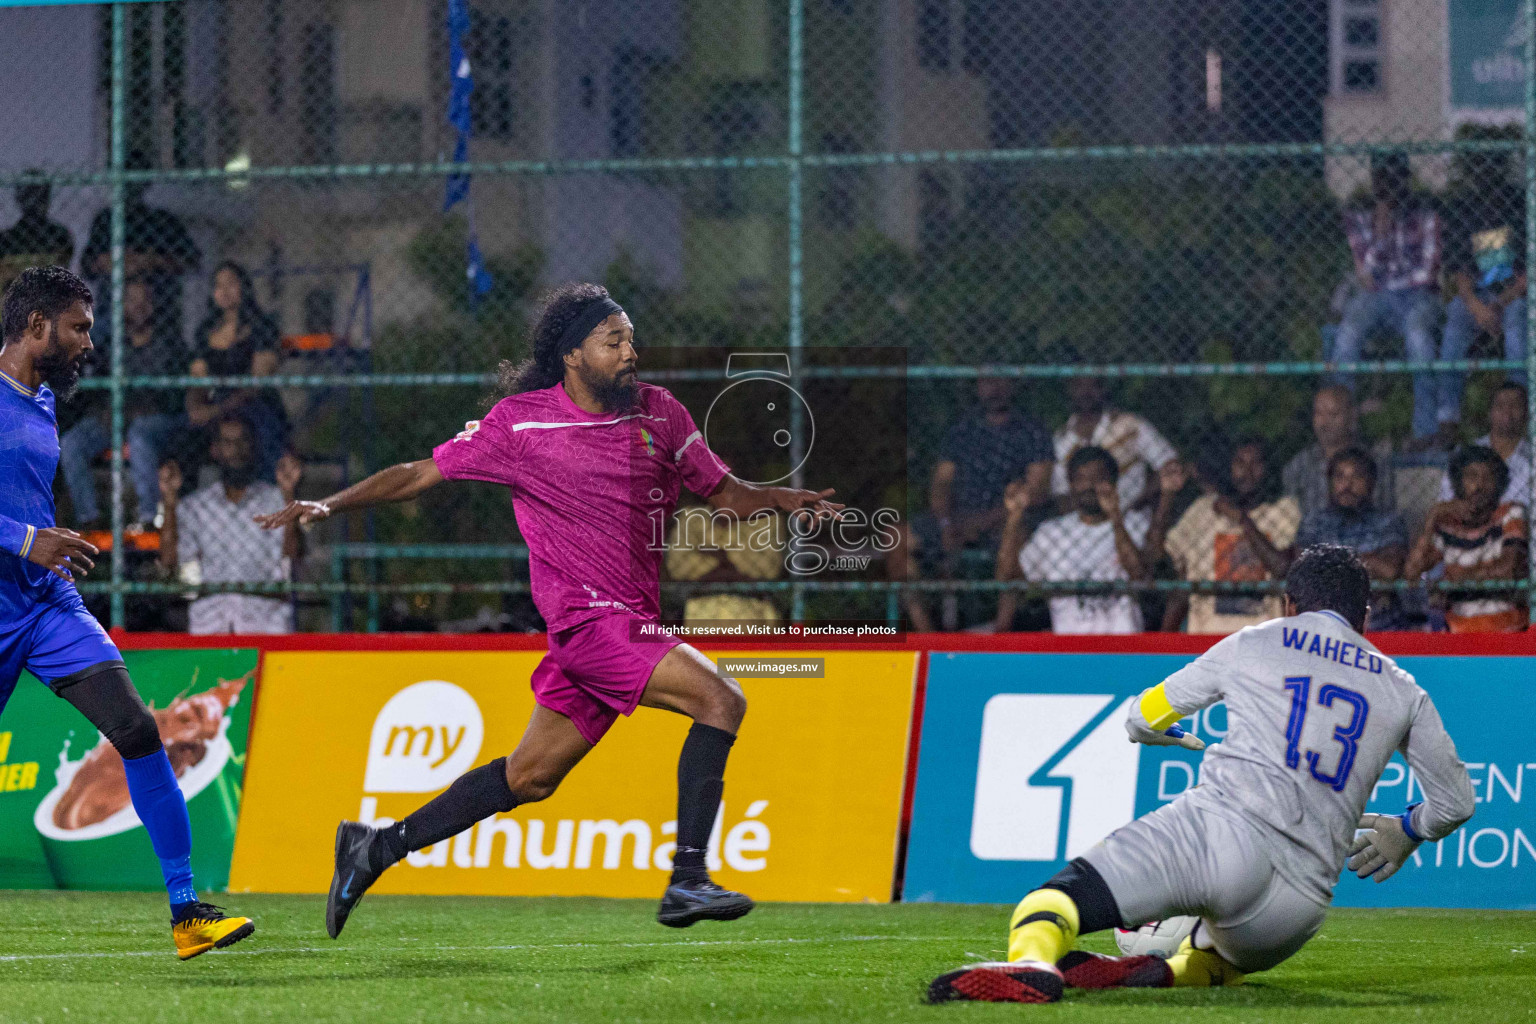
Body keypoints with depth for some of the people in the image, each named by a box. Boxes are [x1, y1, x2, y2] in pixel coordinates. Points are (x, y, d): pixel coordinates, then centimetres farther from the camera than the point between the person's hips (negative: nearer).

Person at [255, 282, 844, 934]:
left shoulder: (657, 412, 8)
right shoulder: (520, 421, -4)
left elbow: (724, 493, 14)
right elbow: (422, 474, 3)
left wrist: (783, 501, -5)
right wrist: (330, 505, -4)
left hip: (631, 623, 6)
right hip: (588, 618, -6)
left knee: (529, 776, 12)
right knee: (719, 698, -21)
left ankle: (380, 847, 25)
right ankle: (687, 880, -23)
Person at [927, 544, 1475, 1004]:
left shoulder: (1254, 644, 19)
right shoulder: (1402, 691, 22)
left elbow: (1142, 719, 31)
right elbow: (1456, 800, 28)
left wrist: (1175, 736, 55)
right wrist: (1406, 831, 49)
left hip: (1221, 828, -3)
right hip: (1298, 911, 3)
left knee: (1050, 902, -10)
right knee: (1226, 957, 34)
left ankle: (1035, 963, -48)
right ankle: (1179, 970, -3)